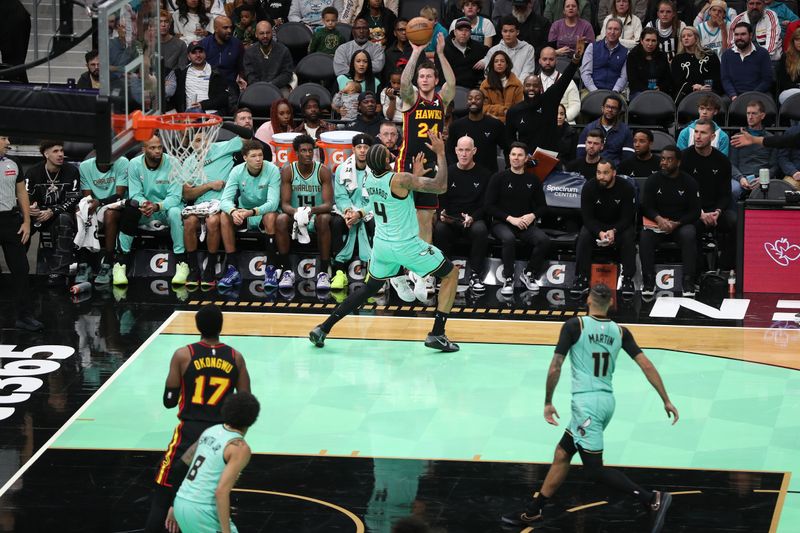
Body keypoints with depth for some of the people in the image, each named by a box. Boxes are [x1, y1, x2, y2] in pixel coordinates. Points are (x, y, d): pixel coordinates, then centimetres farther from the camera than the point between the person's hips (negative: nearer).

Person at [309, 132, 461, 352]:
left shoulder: (370, 179, 0)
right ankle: (437, 334, 5)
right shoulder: (399, 179, -23)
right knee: (451, 274, 11)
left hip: (381, 244, 7)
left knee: (369, 288, 25)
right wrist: (440, 153, -13)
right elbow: (440, 186, -20)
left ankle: (323, 329, 16)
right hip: (406, 245, -6)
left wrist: (415, 174, 18)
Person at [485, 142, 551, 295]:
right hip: (501, 223, -3)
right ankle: (508, 279, -25)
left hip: (526, 225, 3)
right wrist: (510, 219, -14)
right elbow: (490, 206, -3)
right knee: (509, 238, -38)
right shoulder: (499, 178, 2)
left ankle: (528, 274, -7)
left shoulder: (533, 180, 11)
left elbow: (542, 206, 15)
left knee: (544, 240, -27)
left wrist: (532, 216, -8)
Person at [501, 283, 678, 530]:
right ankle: (535, 511, 26)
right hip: (607, 401, 7)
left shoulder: (575, 325, -7)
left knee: (595, 470, -6)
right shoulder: (620, 332, 6)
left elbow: (555, 368, -8)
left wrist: (548, 403, 4)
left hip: (586, 401, -7)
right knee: (562, 453, 19)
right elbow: (647, 365, 2)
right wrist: (666, 400, 7)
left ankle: (653, 499, -17)